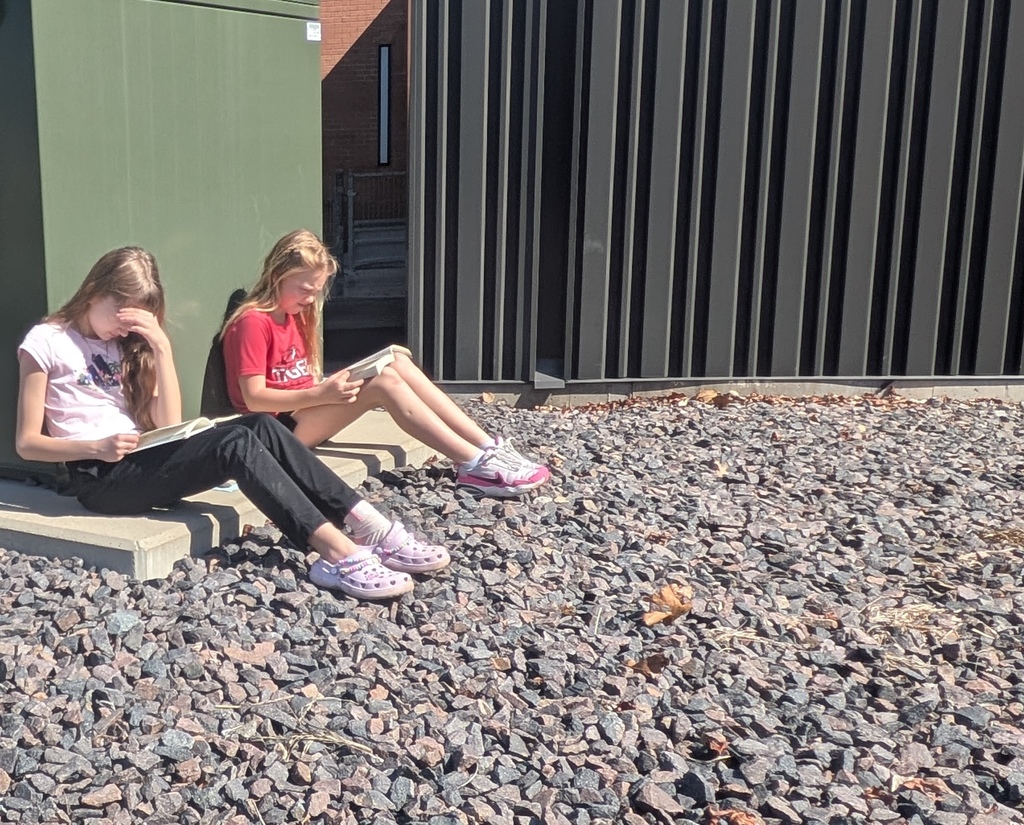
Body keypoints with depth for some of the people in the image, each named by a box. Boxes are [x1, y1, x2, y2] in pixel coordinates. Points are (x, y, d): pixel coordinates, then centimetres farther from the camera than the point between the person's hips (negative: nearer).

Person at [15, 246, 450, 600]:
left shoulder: (126, 343, 17)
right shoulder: (44, 342, 0)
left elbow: (168, 425, 4)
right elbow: (27, 443, -4)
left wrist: (161, 347, -5)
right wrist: (97, 446, -20)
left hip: (142, 460, 6)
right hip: (101, 477, -6)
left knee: (260, 427, -19)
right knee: (235, 444, -28)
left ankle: (373, 530, -29)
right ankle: (337, 552, -40)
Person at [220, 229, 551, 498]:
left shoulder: (295, 315, 16)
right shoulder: (253, 322, -14)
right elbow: (254, 398, -20)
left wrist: (327, 387, -5)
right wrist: (321, 394, -28)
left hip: (303, 408, 9)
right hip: (277, 426, -9)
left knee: (396, 361, -11)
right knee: (383, 381, -27)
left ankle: (488, 447, -19)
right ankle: (474, 465, -31)